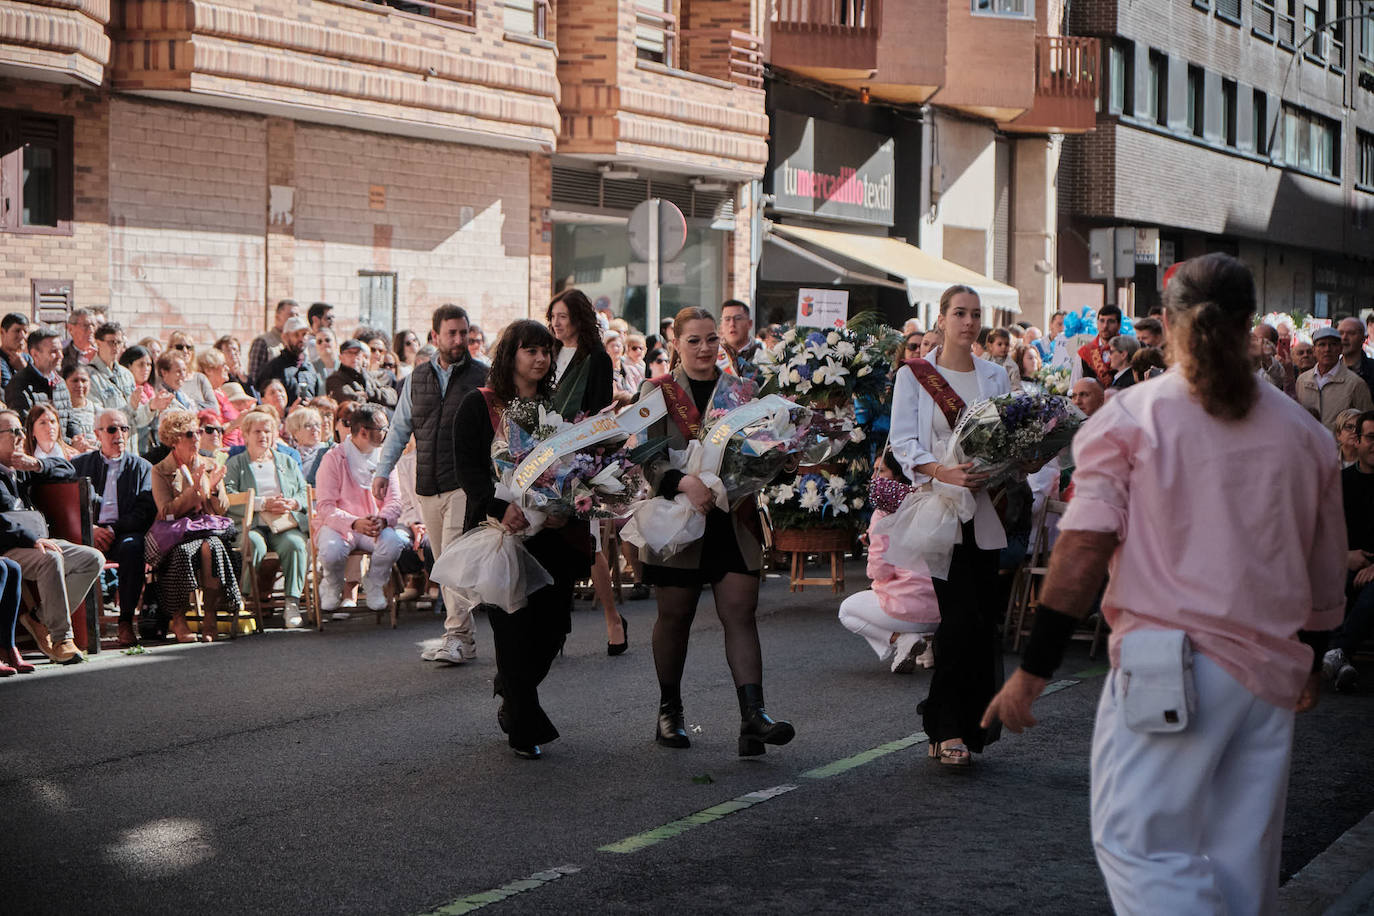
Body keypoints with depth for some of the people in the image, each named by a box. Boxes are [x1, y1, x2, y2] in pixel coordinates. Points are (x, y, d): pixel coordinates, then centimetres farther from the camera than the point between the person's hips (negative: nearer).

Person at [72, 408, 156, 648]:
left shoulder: (142, 467, 16)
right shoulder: (79, 464, 19)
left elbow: (145, 512, 3)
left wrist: (114, 529, -11)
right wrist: (90, 529, -10)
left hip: (124, 531, -1)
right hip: (87, 531, 1)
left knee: (131, 546, -36)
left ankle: (126, 621, -30)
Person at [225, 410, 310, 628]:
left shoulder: (288, 462, 27)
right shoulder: (235, 464, 16)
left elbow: (305, 493, 19)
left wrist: (293, 503, -5)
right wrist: (263, 503, -10)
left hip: (286, 525, 2)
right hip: (251, 525, -2)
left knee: (296, 544, -32)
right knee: (255, 544, -37)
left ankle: (292, 602, -30)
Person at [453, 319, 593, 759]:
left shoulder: (556, 408, 13)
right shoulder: (479, 405, 1)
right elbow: (468, 467, -8)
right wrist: (500, 506, -25)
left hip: (554, 533, 4)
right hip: (503, 530, -4)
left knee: (552, 625, 3)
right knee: (516, 627, -6)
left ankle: (509, 690, 33)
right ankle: (524, 727, 6)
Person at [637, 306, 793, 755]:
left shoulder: (742, 391, 10)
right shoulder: (657, 392, 2)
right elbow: (648, 457, -8)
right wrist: (684, 482, -26)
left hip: (734, 520, 2)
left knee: (741, 612, -7)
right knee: (675, 615, 8)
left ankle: (753, 715, -14)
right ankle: (670, 711, 24)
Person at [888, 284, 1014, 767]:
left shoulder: (996, 376, 15)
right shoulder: (914, 375, 3)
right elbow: (903, 443, -5)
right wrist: (943, 471, -21)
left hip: (985, 507, 4)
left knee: (982, 619, 2)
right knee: (961, 616, -14)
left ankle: (969, 726, 12)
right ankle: (948, 728, -4)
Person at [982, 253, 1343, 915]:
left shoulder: (1127, 419, -2)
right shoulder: (1306, 433, 11)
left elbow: (1084, 550, -10)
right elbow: (1327, 575, 18)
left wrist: (1032, 673, -7)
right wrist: (1311, 661, 34)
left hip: (1170, 671, -5)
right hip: (1272, 672, 5)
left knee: (1140, 846, -4)